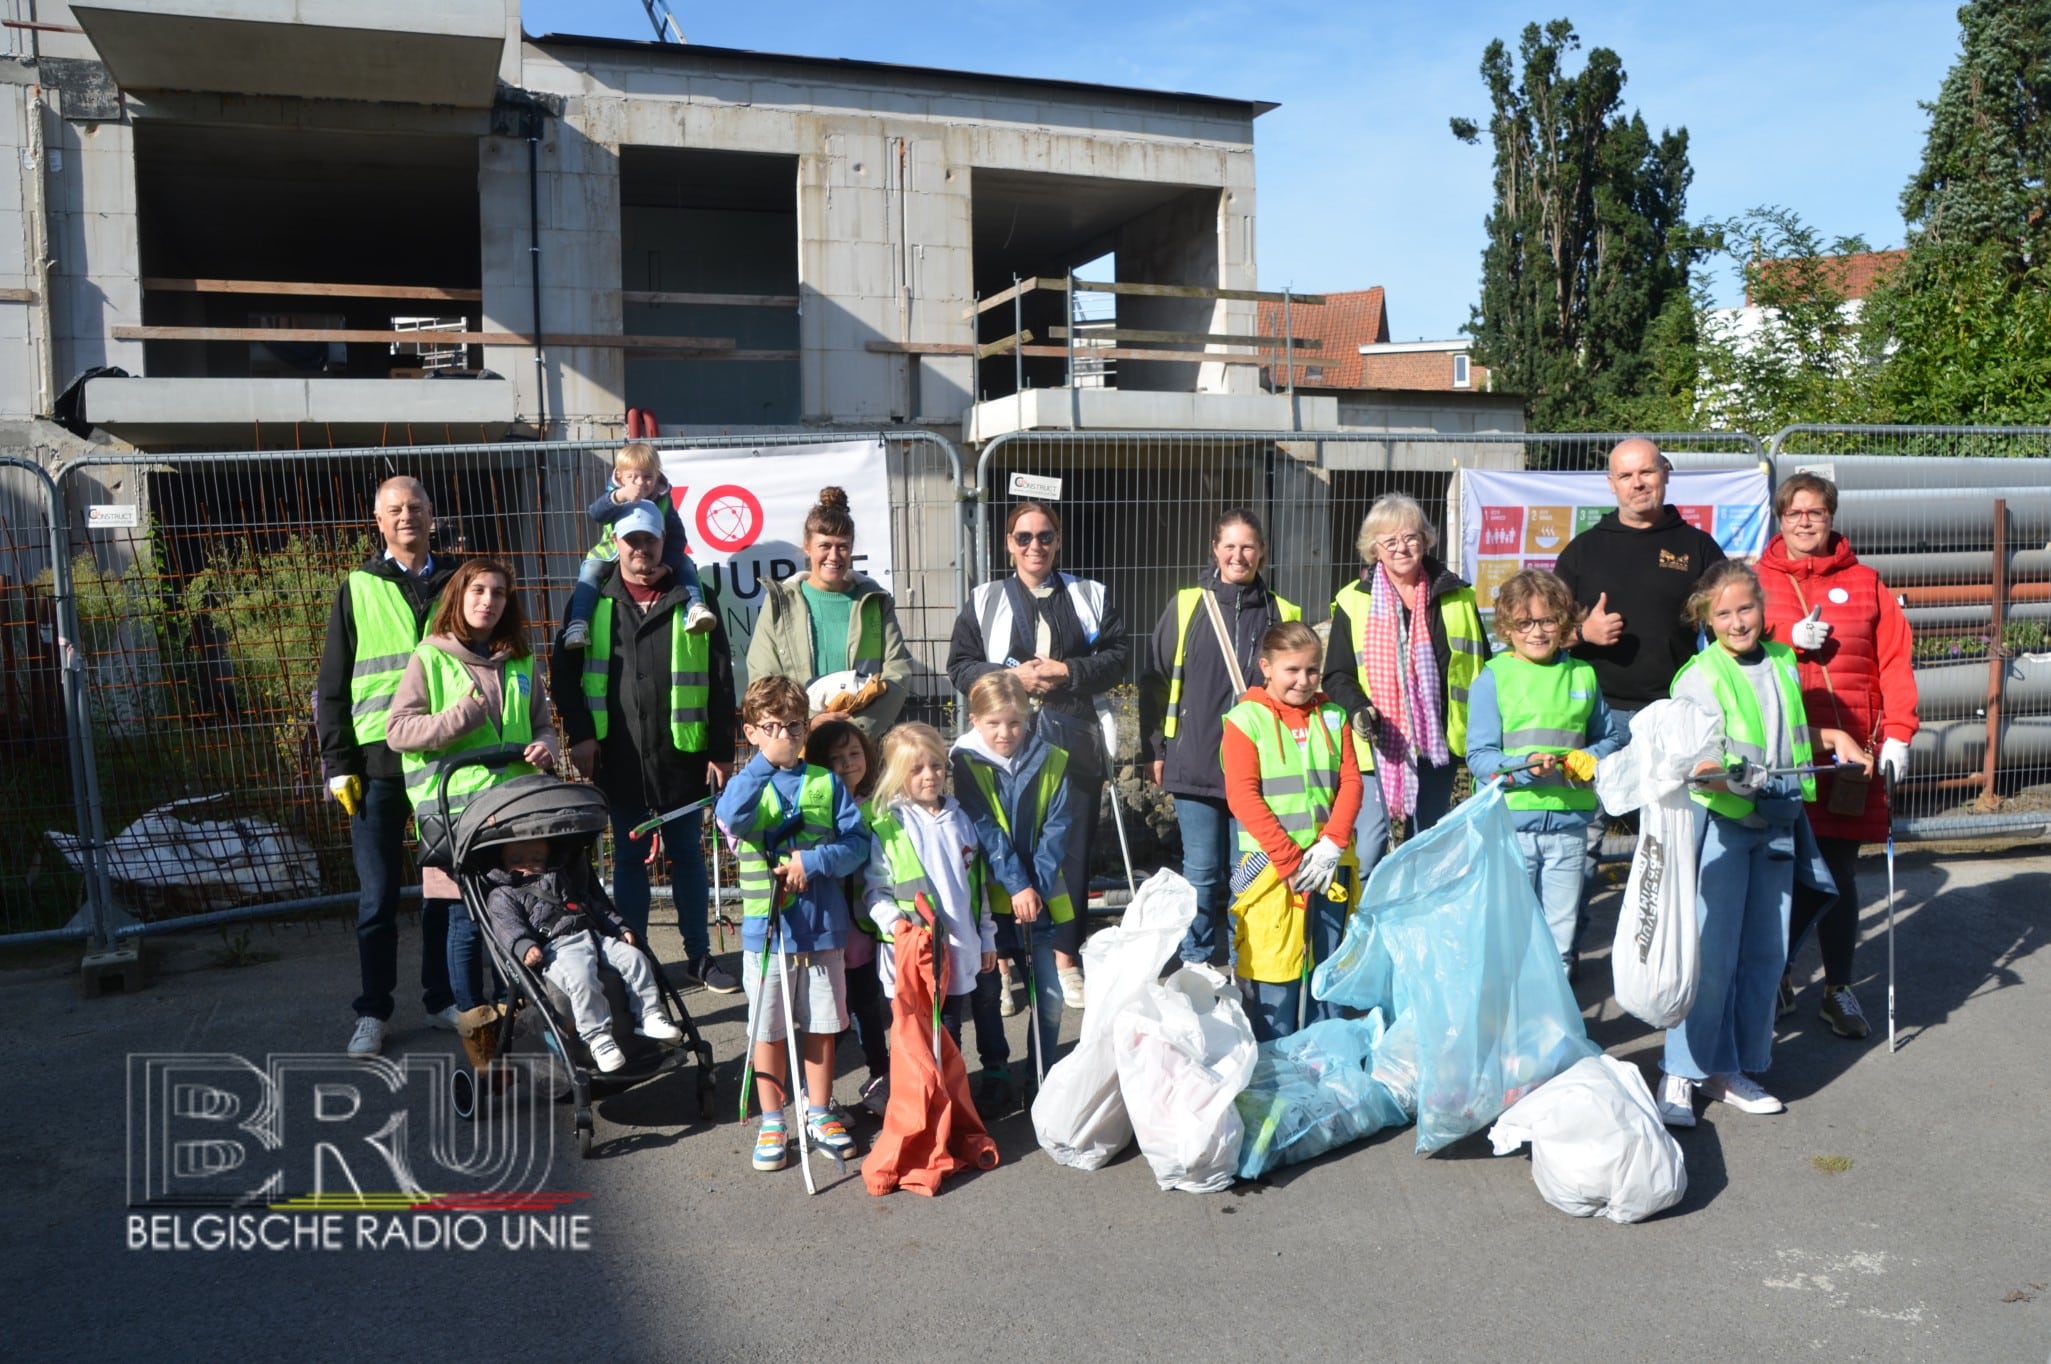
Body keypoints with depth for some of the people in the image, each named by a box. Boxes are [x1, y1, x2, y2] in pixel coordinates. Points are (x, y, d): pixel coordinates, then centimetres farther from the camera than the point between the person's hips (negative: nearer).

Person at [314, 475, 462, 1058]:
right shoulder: (358, 589, 6)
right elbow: (332, 685, 5)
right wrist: (338, 763, -3)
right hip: (379, 762, -1)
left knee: (447, 887, 8)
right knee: (378, 896, 3)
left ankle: (443, 997, 21)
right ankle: (373, 1012, 14)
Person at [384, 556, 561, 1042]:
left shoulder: (521, 663, 15)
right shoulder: (430, 658, 2)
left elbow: (542, 724, 21)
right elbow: (397, 730, -2)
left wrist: (544, 746, -1)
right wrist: (456, 721, -16)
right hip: (456, 807, -4)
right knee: (468, 916, 0)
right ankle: (471, 1011, 14)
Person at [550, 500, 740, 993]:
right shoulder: (593, 602, 6)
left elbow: (720, 682, 2)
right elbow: (564, 672, 8)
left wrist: (722, 750, -2)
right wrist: (580, 734, -3)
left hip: (681, 755, 0)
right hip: (617, 757, 1)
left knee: (687, 856, 9)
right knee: (628, 859, 9)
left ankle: (699, 955, 20)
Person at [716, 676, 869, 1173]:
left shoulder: (826, 783, 3)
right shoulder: (748, 783, -1)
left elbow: (858, 842, -3)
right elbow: (731, 816, -24)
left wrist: (813, 861, -18)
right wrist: (765, 760, -27)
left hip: (823, 926, 1)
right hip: (766, 927, -1)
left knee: (822, 1024, 12)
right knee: (768, 1029, 7)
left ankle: (819, 1113, 29)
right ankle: (771, 1123, 22)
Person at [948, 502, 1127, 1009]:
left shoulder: (1091, 596, 12)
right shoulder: (984, 601, 9)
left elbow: (1115, 658, 5)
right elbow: (960, 666, 3)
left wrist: (1067, 672, -11)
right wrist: (1012, 676, -13)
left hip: (1074, 744, 1)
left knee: (1073, 850, 4)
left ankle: (1066, 957, 16)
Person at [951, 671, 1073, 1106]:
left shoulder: (1051, 761, -2)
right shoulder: (965, 763, -8)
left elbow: (1057, 827, -5)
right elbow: (984, 831, -14)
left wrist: (1037, 886, -15)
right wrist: (1015, 885, -20)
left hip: (1038, 894, 1)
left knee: (1048, 992, 3)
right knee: (985, 989, 9)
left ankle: (1043, 1074, 20)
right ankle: (995, 1074, 24)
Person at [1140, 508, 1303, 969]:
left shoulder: (1282, 614, 7)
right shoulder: (1187, 606, 3)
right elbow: (1155, 680, 7)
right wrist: (1156, 750, 4)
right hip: (1196, 764, -1)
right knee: (1202, 870, 3)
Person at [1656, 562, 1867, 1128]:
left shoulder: (1783, 663, 9)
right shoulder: (1699, 677, -9)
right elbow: (1694, 764, -18)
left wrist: (1834, 736, 15)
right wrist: (1717, 777, -38)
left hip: (1778, 823, 6)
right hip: (1720, 825, -6)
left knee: (1766, 953, 9)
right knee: (1712, 955, -8)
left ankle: (1729, 1070, 20)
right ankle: (1680, 1075, 3)